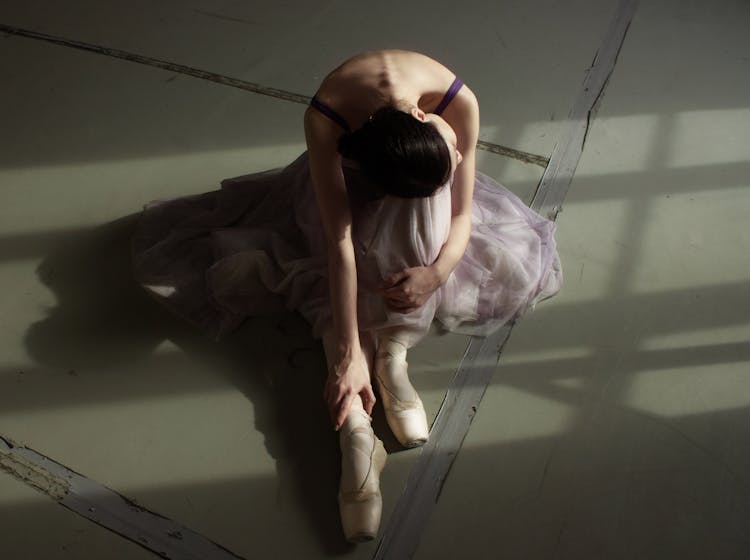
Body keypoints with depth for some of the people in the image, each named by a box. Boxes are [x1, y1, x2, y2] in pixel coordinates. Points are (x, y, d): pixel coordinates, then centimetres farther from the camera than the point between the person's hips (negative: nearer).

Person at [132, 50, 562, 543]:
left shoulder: (459, 102, -33)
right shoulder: (326, 117, -39)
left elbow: (461, 214, -26)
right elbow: (339, 240, -40)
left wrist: (437, 272, -45)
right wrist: (348, 352, -44)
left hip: (420, 201, 1)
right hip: (351, 180, -1)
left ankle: (393, 356, -28)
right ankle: (355, 429, -31)